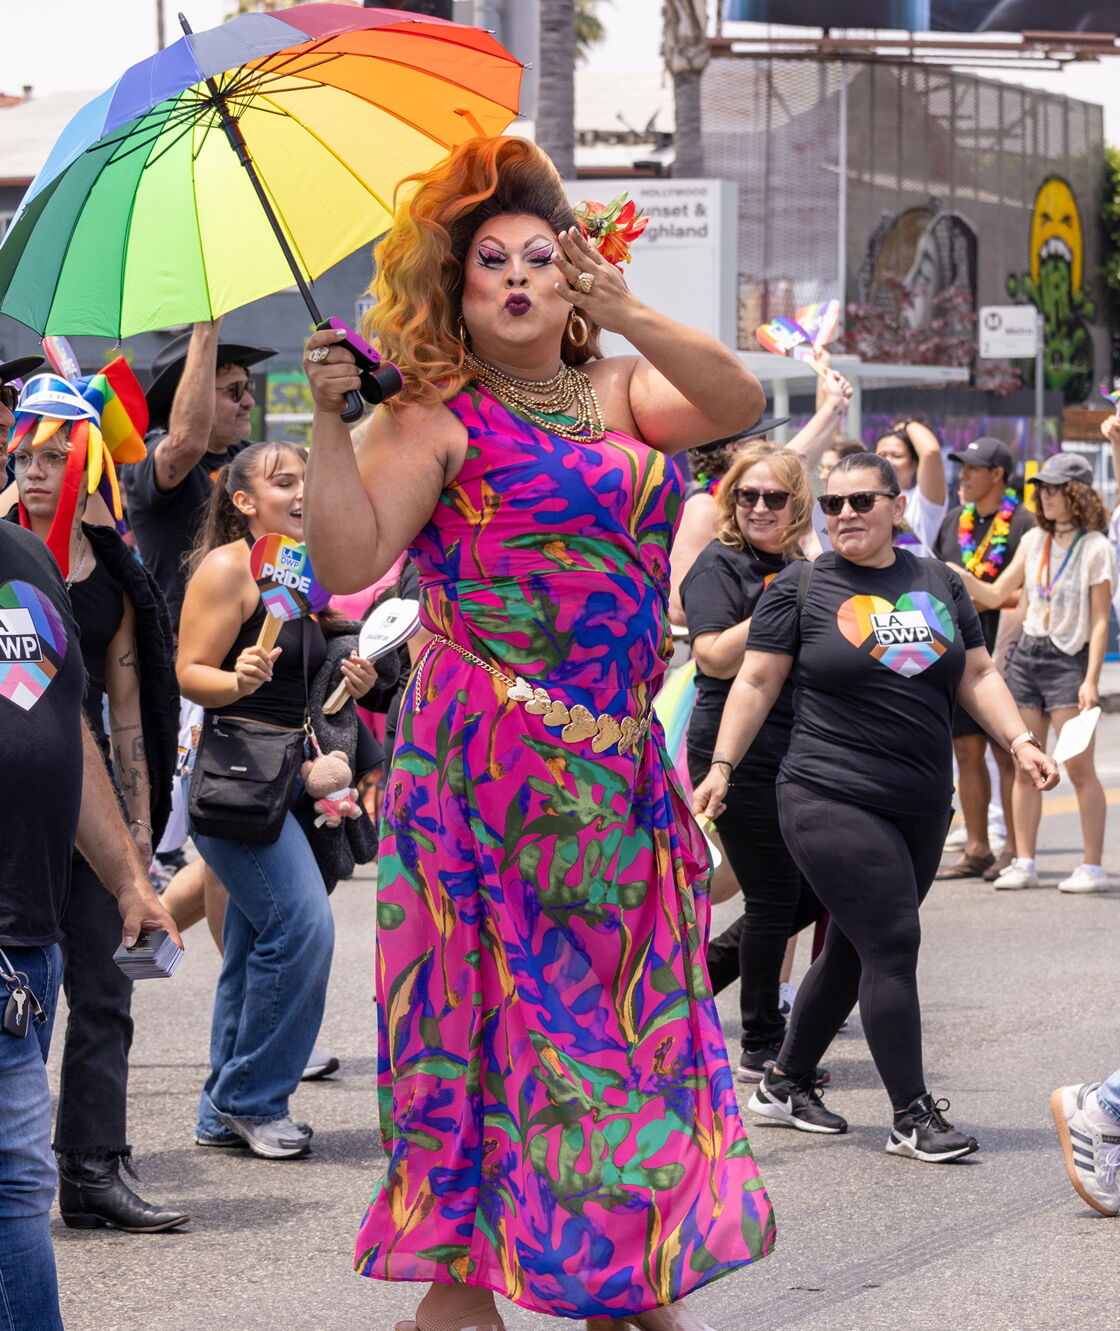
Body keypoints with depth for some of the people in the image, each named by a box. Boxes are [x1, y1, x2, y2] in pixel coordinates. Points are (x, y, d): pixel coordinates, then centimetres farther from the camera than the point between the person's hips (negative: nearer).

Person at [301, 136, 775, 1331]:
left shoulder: (622, 394, 13)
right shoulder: (433, 419, -2)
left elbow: (738, 402, -7)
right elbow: (346, 561, -13)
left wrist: (625, 315, -20)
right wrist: (330, 423, -22)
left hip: (617, 759, 5)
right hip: (485, 753, -5)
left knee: (628, 1002, 8)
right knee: (491, 992, -4)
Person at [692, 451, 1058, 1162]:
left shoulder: (939, 583, 13)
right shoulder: (800, 587, 0)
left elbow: (978, 675, 15)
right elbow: (756, 683, 1)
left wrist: (1020, 740, 1)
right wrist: (721, 766, -5)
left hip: (923, 807, 5)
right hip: (832, 802, -5)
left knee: (856, 950, 11)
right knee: (893, 945, -12)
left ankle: (786, 1083, 27)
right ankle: (912, 1115, -6)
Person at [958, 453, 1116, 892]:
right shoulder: (1034, 542, 12)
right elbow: (995, 595, 14)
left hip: (1068, 658, -6)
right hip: (1027, 654, 6)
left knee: (1079, 767, -6)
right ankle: (1023, 863, 8)